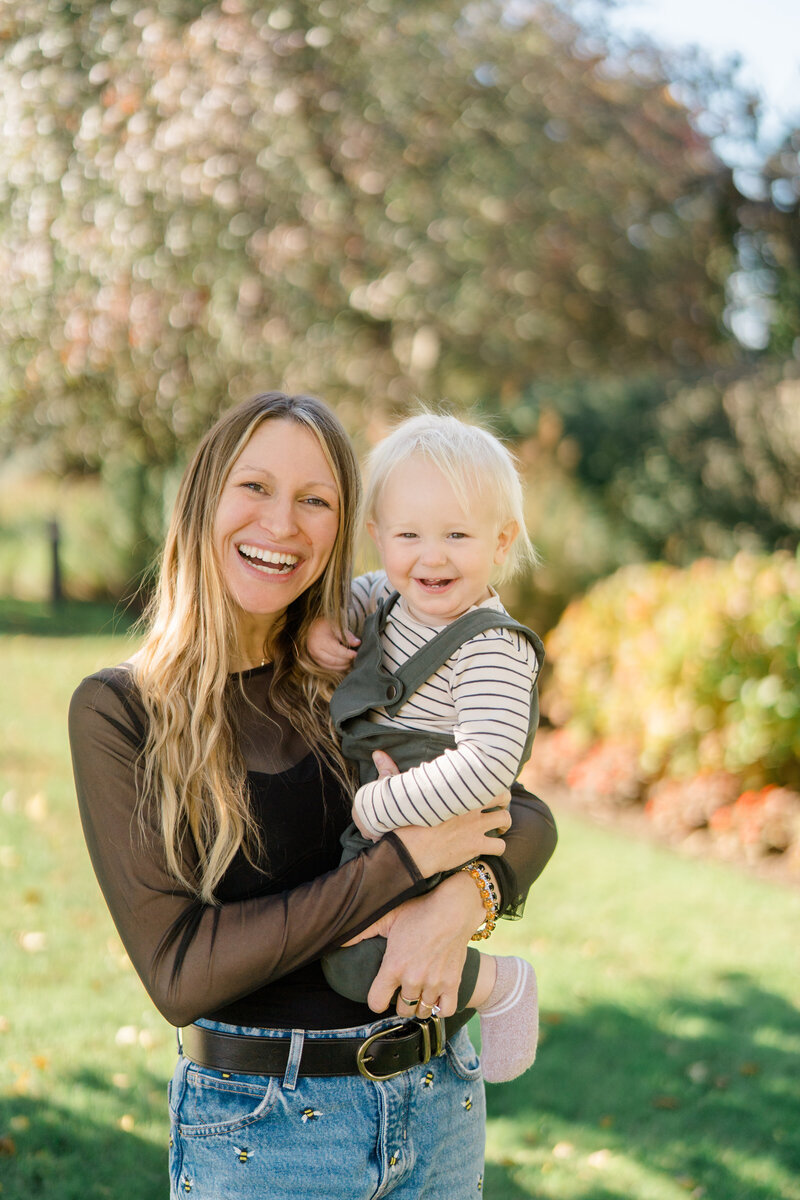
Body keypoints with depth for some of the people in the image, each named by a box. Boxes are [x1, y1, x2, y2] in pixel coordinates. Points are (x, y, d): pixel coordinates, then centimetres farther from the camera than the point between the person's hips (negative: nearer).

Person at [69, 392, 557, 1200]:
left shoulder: (349, 679, 1)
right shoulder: (119, 711, -9)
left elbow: (530, 819, 3)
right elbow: (177, 971, -16)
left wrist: (461, 899, -20)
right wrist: (405, 858, -20)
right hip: (258, 1130, -3)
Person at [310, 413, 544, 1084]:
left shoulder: (493, 651, -23)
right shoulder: (392, 595, 2)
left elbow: (485, 769, -33)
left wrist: (377, 810, -27)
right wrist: (320, 620, -1)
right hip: (367, 832, 9)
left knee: (358, 964, -21)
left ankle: (500, 984, -1)